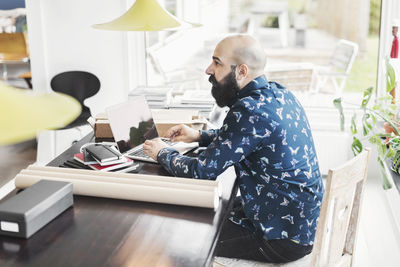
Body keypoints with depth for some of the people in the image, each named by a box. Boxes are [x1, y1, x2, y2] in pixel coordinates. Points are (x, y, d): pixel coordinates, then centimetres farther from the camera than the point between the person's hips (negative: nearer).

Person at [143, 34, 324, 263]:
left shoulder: (251, 110, -27)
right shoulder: (278, 93, 2)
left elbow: (201, 172, -23)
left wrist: (163, 153, -5)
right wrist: (200, 136, 13)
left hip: (285, 237, -9)